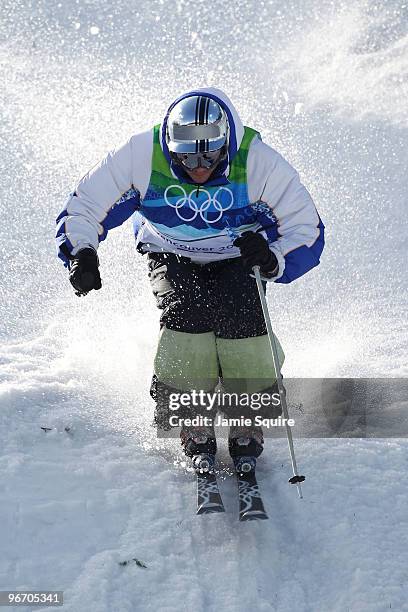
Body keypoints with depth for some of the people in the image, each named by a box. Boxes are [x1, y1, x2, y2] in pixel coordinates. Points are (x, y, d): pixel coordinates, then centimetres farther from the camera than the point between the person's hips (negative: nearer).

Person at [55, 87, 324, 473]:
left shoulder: (259, 162, -26)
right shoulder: (142, 155, -24)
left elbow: (306, 229, -18)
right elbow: (84, 209, -14)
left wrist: (274, 260, -39)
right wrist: (81, 253, -34)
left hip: (237, 260, 0)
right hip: (172, 259, 1)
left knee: (240, 313, -28)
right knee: (185, 310, -28)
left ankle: (248, 426, -10)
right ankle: (192, 427, -13)